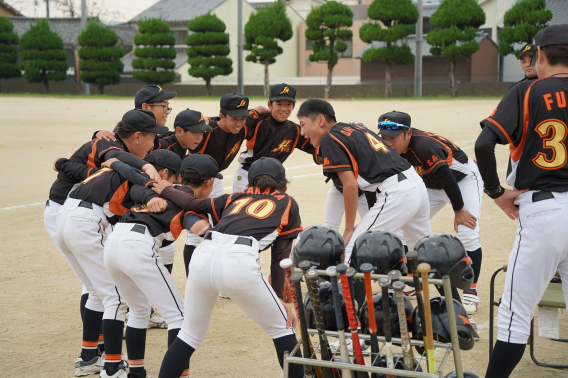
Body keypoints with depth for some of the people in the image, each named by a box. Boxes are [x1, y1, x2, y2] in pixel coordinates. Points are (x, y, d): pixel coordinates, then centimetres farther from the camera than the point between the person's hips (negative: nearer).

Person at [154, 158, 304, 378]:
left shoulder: (236, 198, 30)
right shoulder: (287, 203, 23)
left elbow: (193, 203, 20)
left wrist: (164, 188, 35)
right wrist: (281, 299, 16)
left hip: (202, 256, 4)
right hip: (239, 262, -4)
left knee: (190, 335, 19)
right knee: (282, 329, 13)